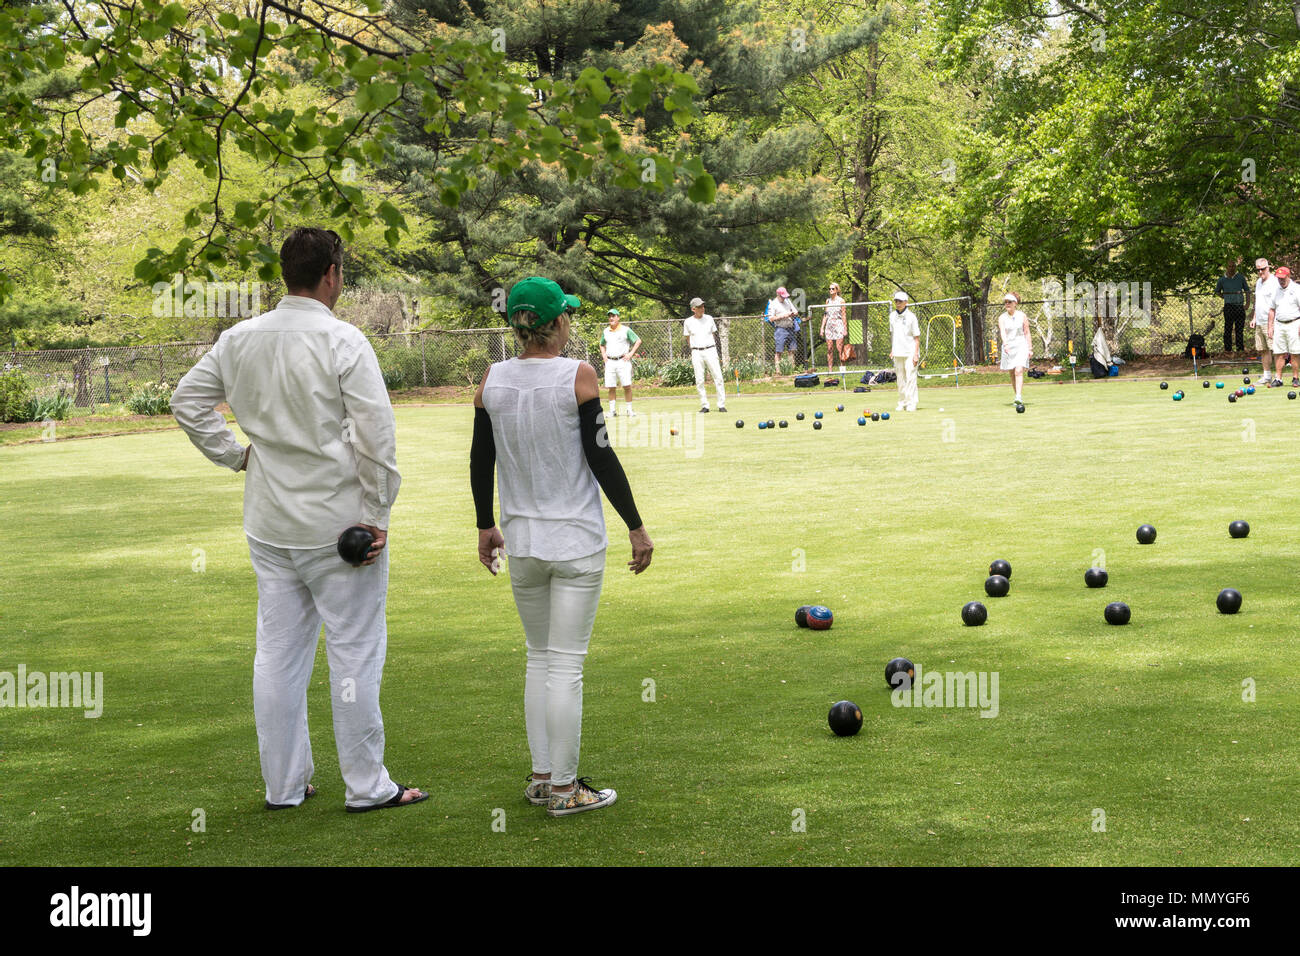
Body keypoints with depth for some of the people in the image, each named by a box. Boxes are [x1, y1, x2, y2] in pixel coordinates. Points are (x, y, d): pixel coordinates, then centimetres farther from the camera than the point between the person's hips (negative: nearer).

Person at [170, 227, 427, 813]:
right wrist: (377, 513, -10)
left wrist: (234, 455, 14)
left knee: (277, 652, 12)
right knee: (355, 650, 4)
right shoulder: (342, 341, -14)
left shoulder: (239, 340, 4)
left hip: (268, 524, 6)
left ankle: (283, 785, 21)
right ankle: (366, 786, 10)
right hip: (337, 522, -6)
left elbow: (186, 401, 14)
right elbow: (375, 433, -17)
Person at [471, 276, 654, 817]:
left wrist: (485, 526, 21)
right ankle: (563, 788, 5)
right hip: (576, 541, -5)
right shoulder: (578, 377, -12)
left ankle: (541, 777, 21)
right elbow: (600, 457, -11)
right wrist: (635, 526, -4)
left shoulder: (491, 381, 1)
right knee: (565, 664, 0)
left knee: (539, 658, 17)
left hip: (521, 542, 5)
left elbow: (480, 460, 8)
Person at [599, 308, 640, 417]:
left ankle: (629, 410, -1)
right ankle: (612, 410, 7)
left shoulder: (625, 330, 0)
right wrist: (603, 355, 13)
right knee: (611, 387, 2)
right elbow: (602, 344, 29)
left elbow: (638, 341, 1)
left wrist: (631, 353, -6)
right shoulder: (605, 331, 13)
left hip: (623, 361, -4)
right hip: (610, 362, 4)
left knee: (627, 386, -7)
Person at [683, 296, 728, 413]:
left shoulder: (709, 319, 7)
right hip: (696, 352, -1)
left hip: (710, 350, 1)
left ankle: (721, 404, -3)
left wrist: (711, 348, 11)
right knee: (699, 380, -2)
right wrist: (694, 350, 7)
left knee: (718, 377, -6)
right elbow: (688, 339, 11)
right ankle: (704, 405, 5)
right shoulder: (688, 322, 2)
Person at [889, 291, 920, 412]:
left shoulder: (911, 316, -6)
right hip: (897, 352, 5)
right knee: (900, 379, 7)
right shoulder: (892, 316, 10)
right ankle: (902, 403, 13)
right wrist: (891, 350, 16)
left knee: (911, 378, -9)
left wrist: (916, 354, -11)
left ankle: (911, 404, -7)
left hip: (910, 352, -5)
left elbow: (917, 337, -5)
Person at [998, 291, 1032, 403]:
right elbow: (1003, 332, -12)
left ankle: (1019, 397, -26)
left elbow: (1027, 333, 6)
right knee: (1012, 374, 6)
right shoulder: (1002, 318, 4)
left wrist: (1030, 349, 2)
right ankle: (1018, 396, 19)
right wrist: (1005, 344, -30)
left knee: (1019, 371, -17)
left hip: (1021, 346, -2)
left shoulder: (1022, 316, 4)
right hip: (1008, 348, 2)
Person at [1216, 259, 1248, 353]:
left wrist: (1247, 303, 4)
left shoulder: (1241, 277, 9)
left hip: (1240, 306, 2)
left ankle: (1240, 348, 15)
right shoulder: (1222, 279, 6)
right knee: (1228, 328, -5)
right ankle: (1227, 348, -2)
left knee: (1239, 329, 8)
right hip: (1229, 306, -2)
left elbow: (1247, 290, 14)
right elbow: (1217, 291, 20)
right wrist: (1224, 296, 4)